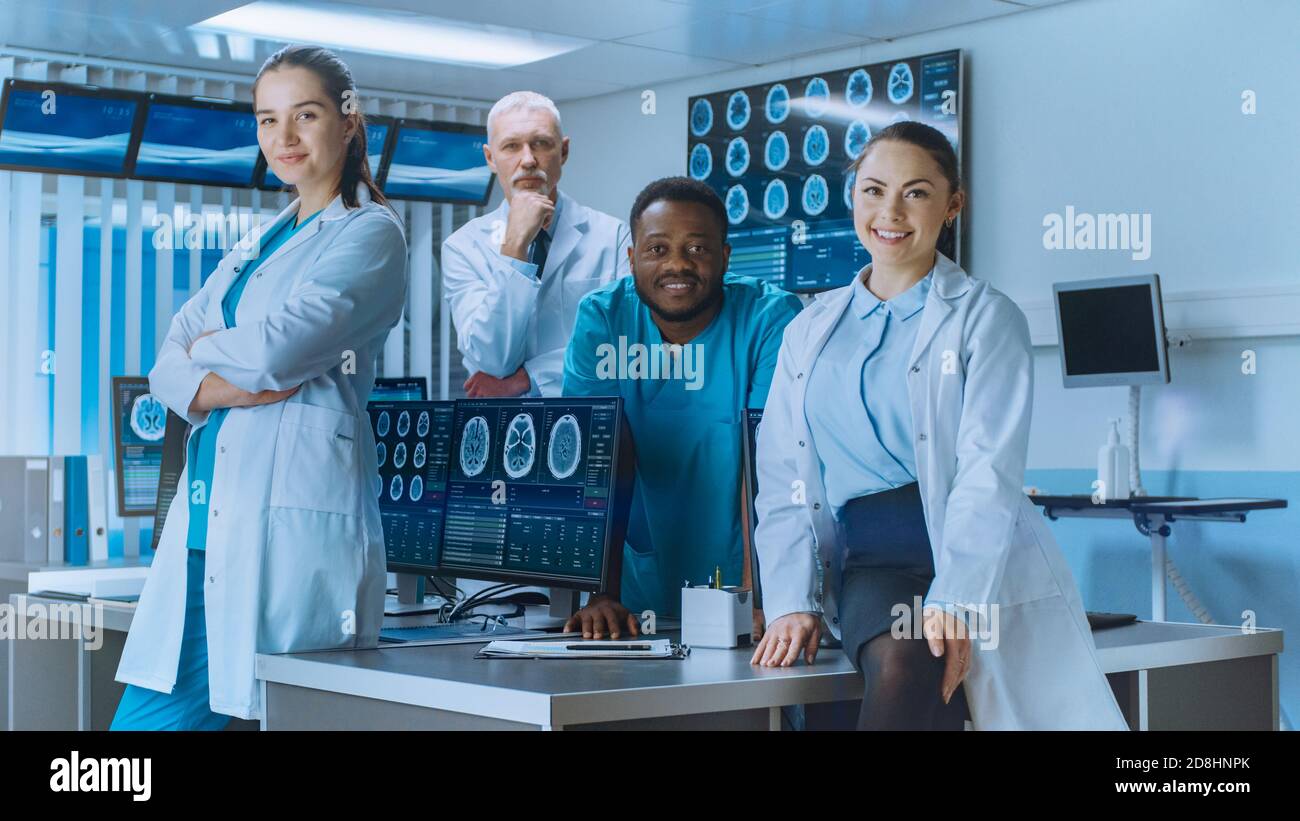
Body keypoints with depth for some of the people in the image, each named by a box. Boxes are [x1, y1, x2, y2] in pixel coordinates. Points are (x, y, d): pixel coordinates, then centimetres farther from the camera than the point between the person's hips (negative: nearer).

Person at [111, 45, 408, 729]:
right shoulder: (259, 244, 22)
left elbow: (280, 346, -15)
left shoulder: (370, 233, 0)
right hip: (209, 517, 7)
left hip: (292, 515, -7)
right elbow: (168, 365, 13)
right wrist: (223, 384, -8)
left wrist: (207, 349, 5)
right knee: (141, 717, 4)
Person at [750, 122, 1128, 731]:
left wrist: (952, 603, -19)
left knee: (912, 663, -32)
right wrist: (791, 601, 0)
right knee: (900, 662, -31)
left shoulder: (987, 319, 6)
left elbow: (989, 474, -6)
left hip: (980, 568, -2)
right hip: (868, 562, 2)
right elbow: (780, 478, 14)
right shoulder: (810, 332, 19)